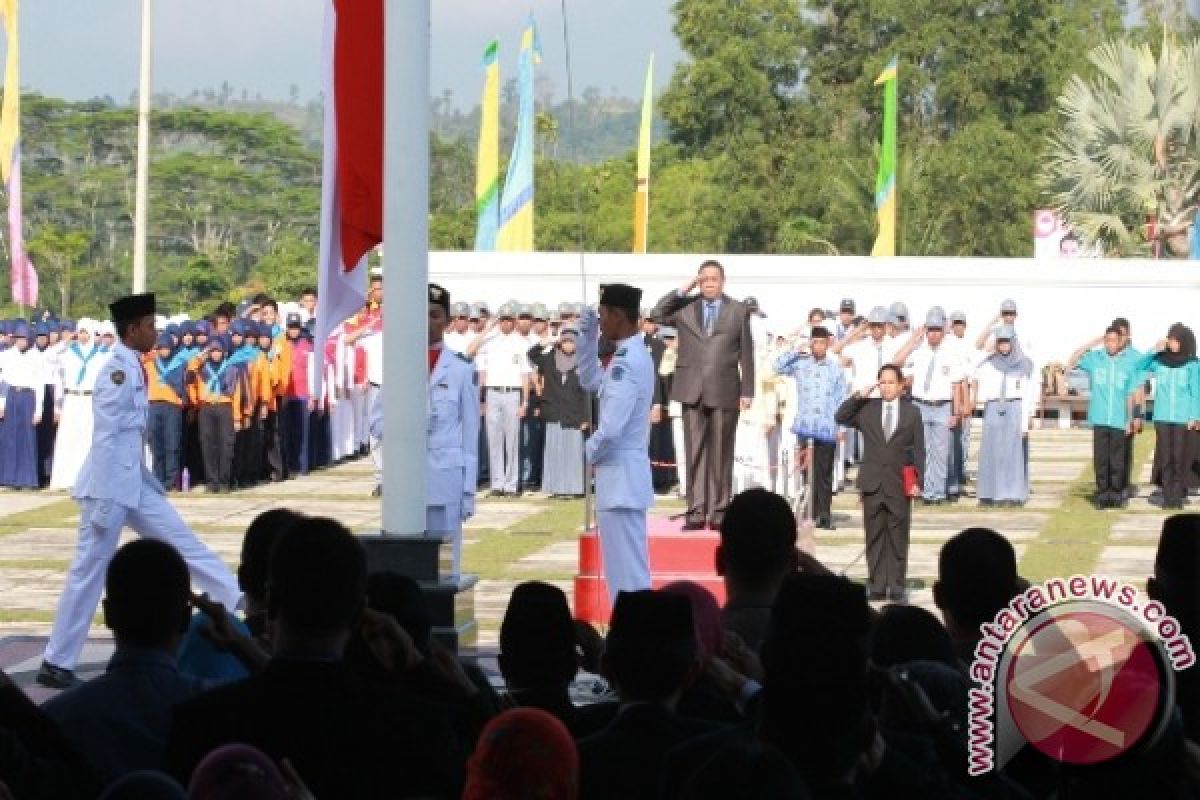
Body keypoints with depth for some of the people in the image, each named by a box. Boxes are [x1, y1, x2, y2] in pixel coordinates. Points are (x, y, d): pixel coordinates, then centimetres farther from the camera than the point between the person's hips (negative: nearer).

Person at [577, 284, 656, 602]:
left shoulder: (626, 362, -20)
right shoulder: (632, 355, 11)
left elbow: (611, 429, -25)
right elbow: (590, 382, 26)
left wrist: (589, 453, -6)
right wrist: (588, 337, 15)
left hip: (620, 475, -10)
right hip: (626, 473, 10)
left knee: (626, 575, -6)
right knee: (630, 569, 16)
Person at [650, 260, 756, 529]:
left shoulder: (738, 311, 8)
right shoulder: (684, 308, 11)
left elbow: (746, 354, 6)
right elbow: (657, 315, -4)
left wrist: (747, 391, 0)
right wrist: (683, 290, -3)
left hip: (724, 391, -1)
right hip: (692, 390, 1)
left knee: (721, 453, 2)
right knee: (695, 452, 0)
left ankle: (719, 510, 5)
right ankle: (696, 510, 1)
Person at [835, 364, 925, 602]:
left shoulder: (912, 413, 5)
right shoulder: (867, 409, 8)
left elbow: (918, 450, 6)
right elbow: (841, 417, -1)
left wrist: (917, 481, -2)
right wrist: (858, 396, -9)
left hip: (899, 484, -1)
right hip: (872, 482, 1)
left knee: (898, 537, 1)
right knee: (875, 537, 3)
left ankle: (896, 586, 4)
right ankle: (876, 586, 6)